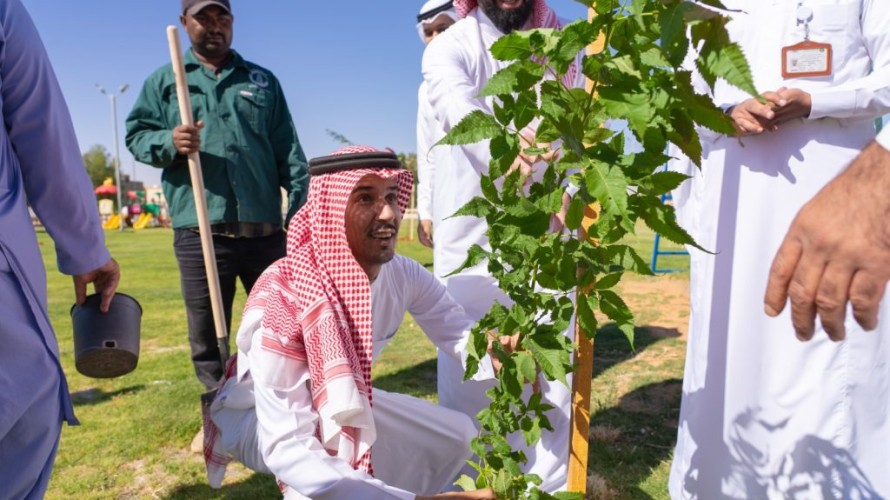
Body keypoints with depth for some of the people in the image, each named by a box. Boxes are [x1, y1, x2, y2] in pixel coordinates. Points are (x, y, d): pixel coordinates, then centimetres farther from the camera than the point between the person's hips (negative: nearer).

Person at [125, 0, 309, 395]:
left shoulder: (262, 80, 16)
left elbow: (288, 150, 10)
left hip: (264, 228, 1)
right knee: (207, 330, 8)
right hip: (200, 230, 0)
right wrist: (168, 143, -14)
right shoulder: (163, 81, 13)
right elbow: (136, 135, 9)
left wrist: (302, 203, 0)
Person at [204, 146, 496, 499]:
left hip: (347, 401, 6)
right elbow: (287, 450, -40)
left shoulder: (404, 275, -19)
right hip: (257, 414, -5)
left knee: (458, 436, -1)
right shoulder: (282, 301, -37)